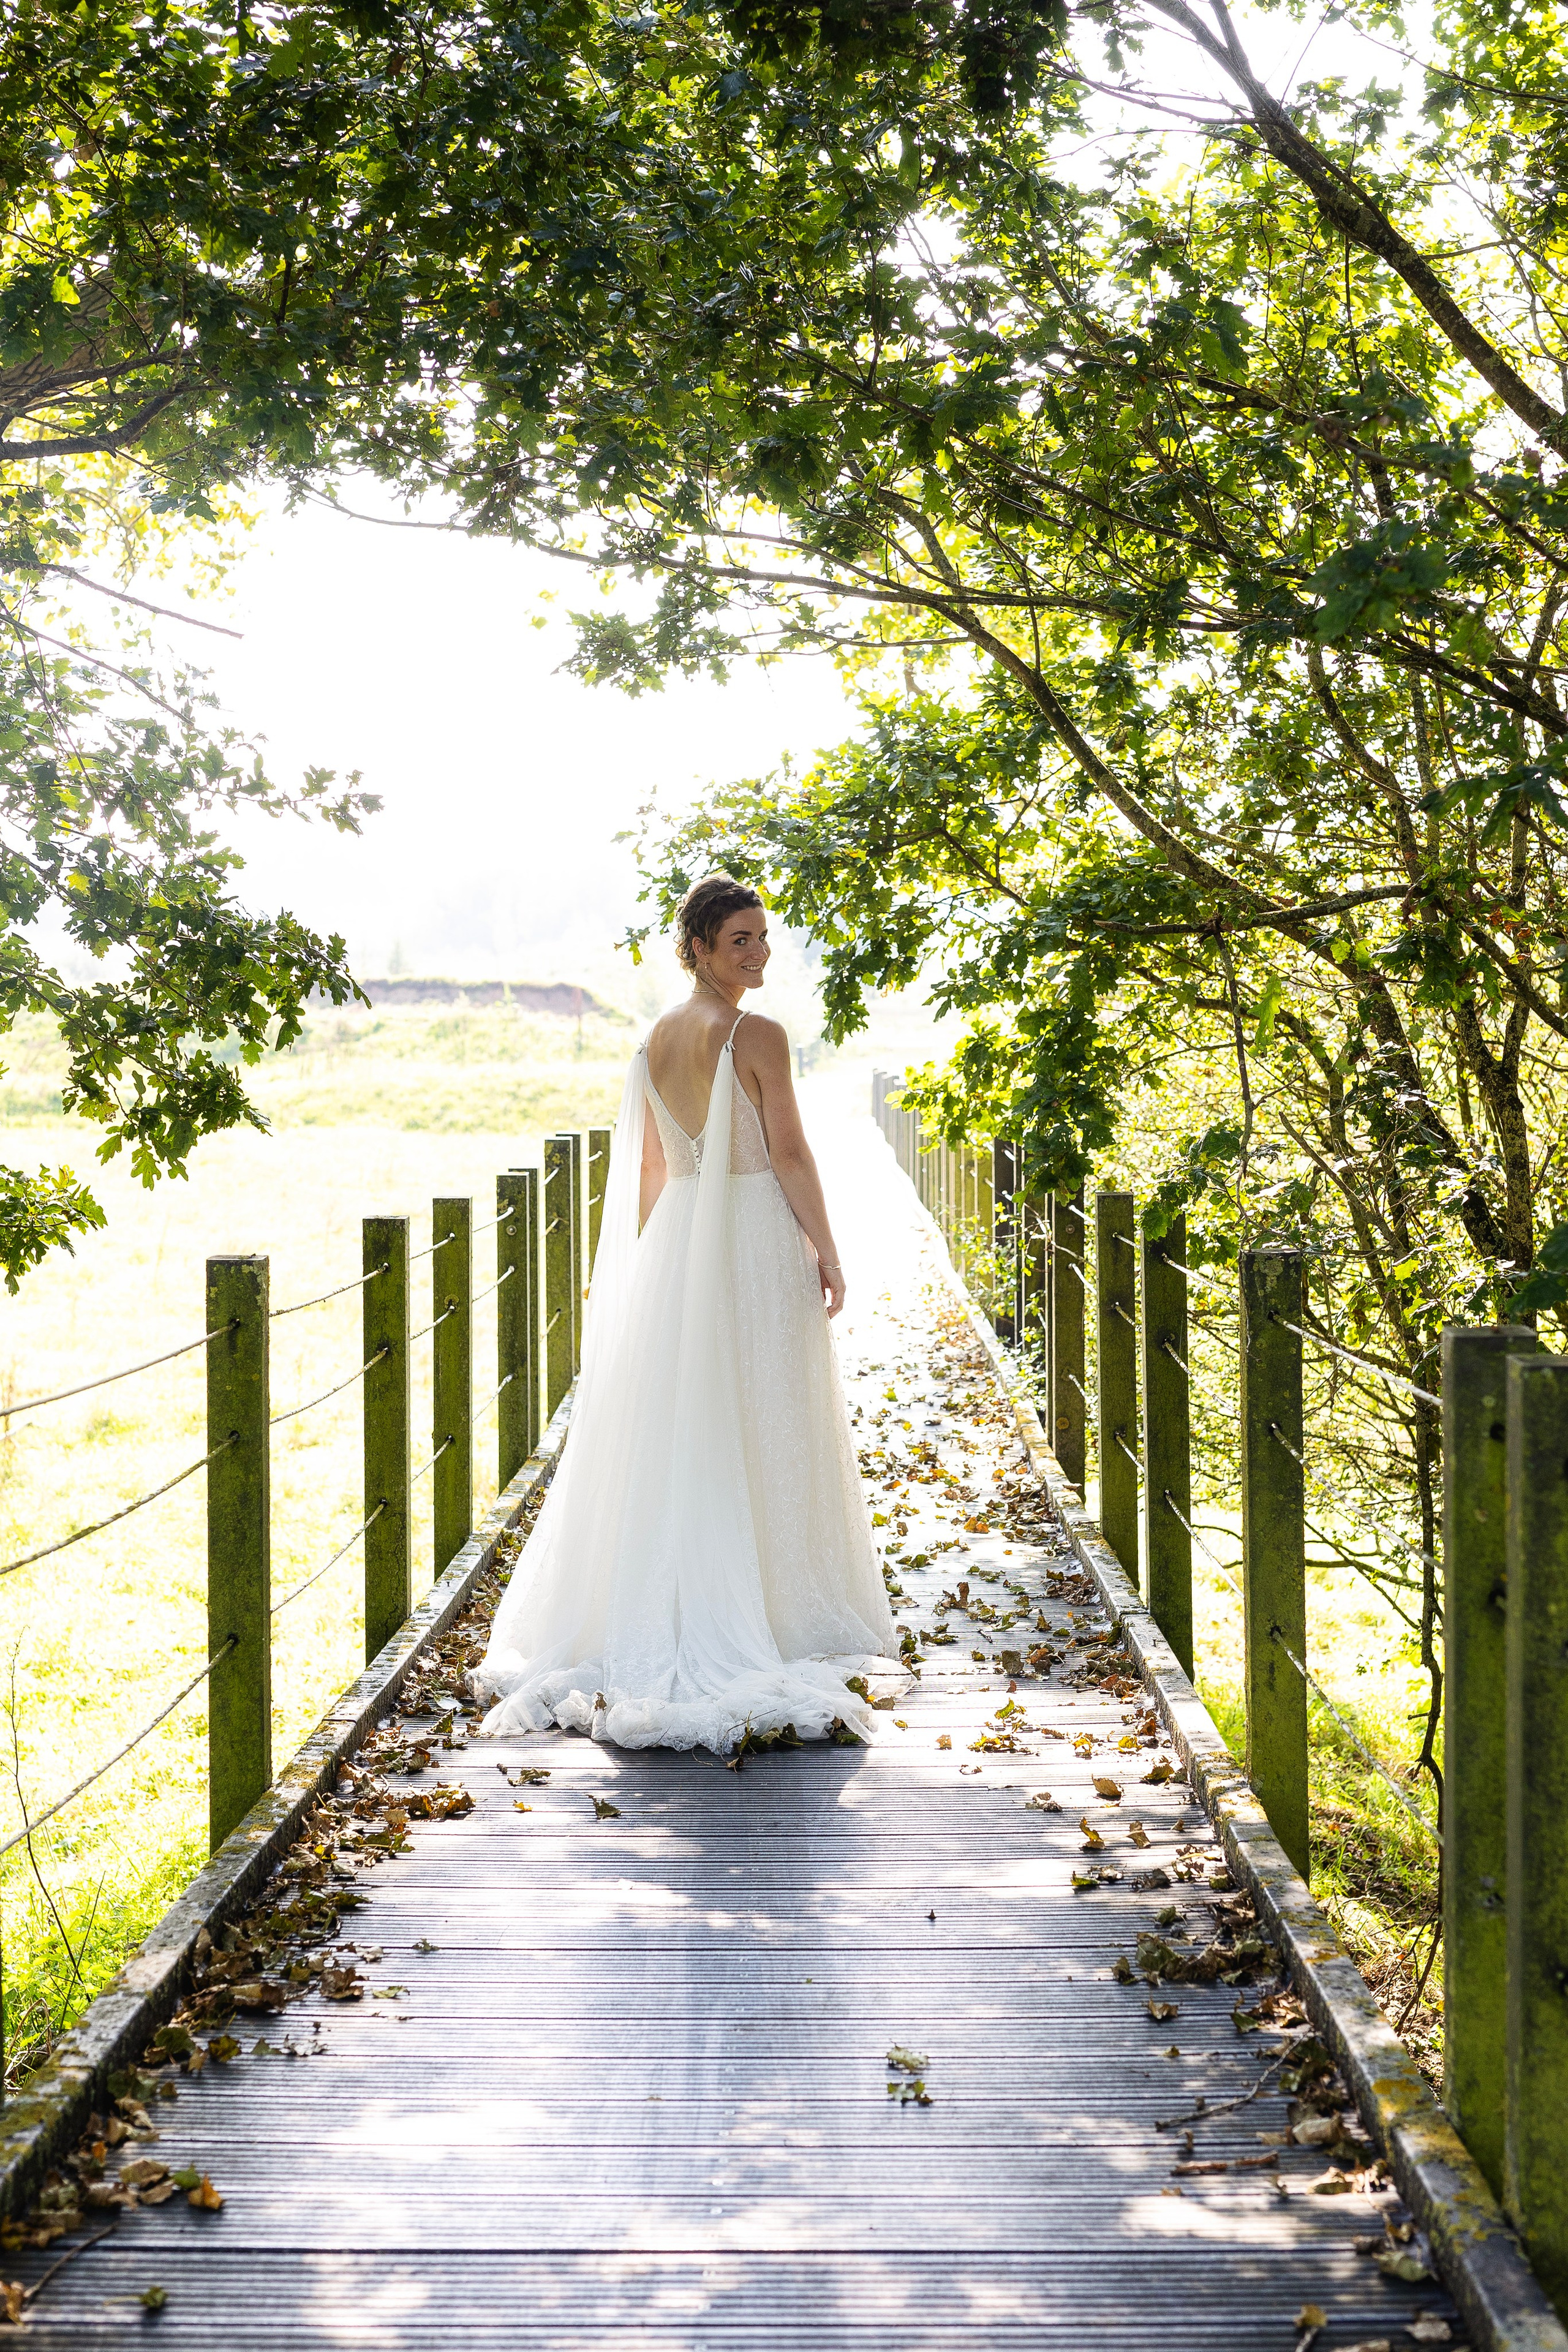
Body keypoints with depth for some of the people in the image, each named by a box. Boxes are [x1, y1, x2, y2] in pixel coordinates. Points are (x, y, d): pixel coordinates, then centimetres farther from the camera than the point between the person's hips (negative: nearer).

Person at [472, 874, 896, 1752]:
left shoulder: (657, 1040, 7)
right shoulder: (759, 1036, -13)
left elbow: (650, 1165, 11)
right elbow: (790, 1154, -13)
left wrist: (653, 1259, 17)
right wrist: (827, 1250, -6)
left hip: (675, 1240, 6)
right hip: (756, 1239, -6)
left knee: (673, 1435, 11)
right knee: (758, 1436, 1)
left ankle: (658, 1619, 16)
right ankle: (766, 1613, 7)